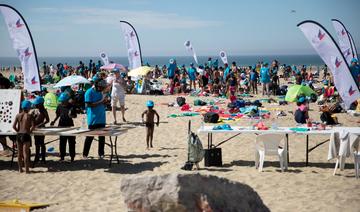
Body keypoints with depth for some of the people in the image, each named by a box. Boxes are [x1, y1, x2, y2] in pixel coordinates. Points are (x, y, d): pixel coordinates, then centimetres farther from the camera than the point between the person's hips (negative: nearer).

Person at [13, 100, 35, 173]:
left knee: (19, 153, 12)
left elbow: (14, 126, 0)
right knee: (25, 153, -2)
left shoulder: (18, 115, 4)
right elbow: (33, 126, -15)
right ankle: (27, 169, 0)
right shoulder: (29, 115, -6)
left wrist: (18, 131, 12)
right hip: (26, 135, -4)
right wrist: (29, 131, 1)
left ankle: (20, 168, 18)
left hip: (19, 135, 4)